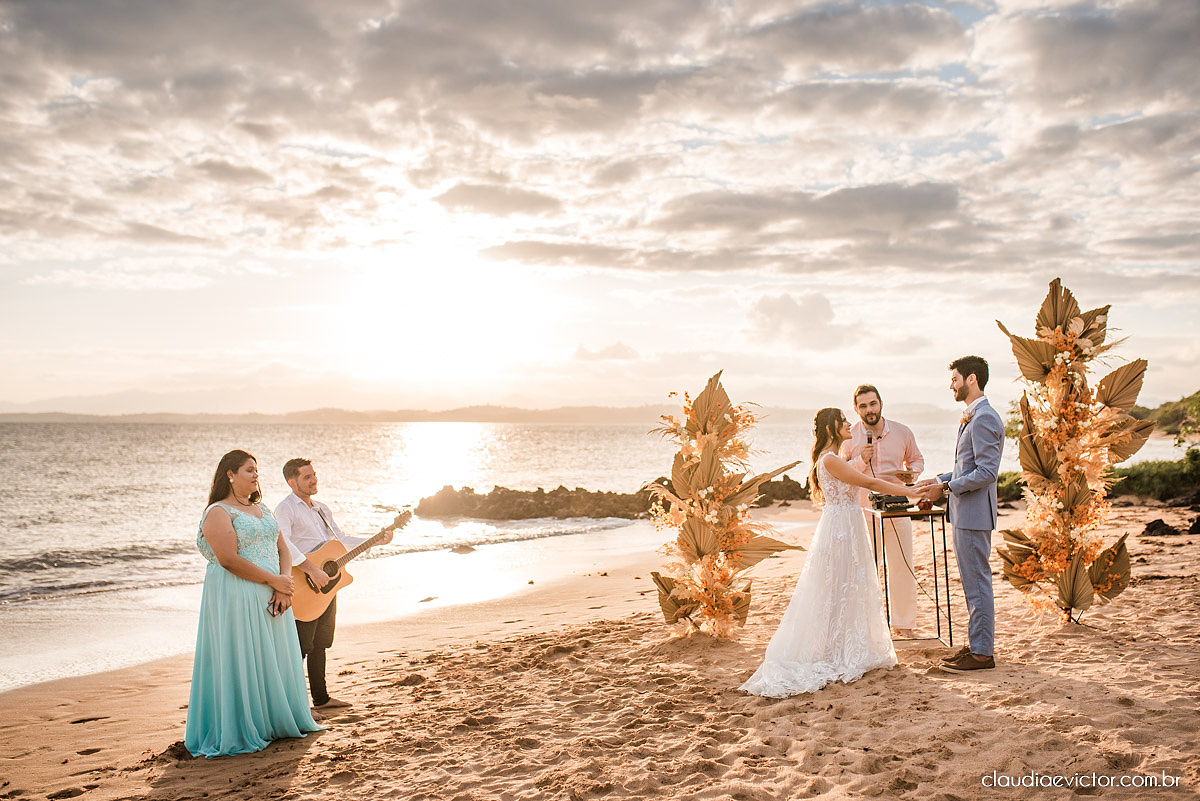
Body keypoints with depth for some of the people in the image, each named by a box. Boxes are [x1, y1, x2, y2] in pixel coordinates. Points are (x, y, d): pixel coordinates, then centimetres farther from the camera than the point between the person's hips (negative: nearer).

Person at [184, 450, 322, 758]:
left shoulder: (262, 509, 17)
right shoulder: (218, 512, -8)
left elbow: (282, 550, 13)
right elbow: (229, 560, -19)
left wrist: (285, 587, -5)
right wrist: (275, 581, -17)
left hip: (270, 598, 8)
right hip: (236, 598, -7)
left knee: (274, 660, 12)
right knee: (241, 664, -2)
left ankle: (275, 722, 25)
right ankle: (238, 733, 9)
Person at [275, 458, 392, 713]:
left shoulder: (321, 508, 17)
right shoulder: (286, 509, -11)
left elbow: (340, 539, 26)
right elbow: (282, 543, -28)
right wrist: (312, 569, -33)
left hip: (327, 584, 8)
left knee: (320, 644, 16)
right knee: (301, 646, -7)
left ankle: (321, 697, 24)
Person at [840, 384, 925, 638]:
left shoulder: (902, 432, 2)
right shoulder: (849, 437, -2)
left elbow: (916, 459, 17)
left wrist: (911, 472, -5)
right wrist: (861, 460, -16)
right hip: (862, 510, -1)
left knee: (902, 566, 6)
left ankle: (903, 624, 19)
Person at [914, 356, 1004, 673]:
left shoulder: (984, 418, -18)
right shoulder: (971, 417, 15)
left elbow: (986, 472, -22)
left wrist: (946, 488, -18)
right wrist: (941, 479, 12)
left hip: (974, 514, -11)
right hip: (965, 514, 11)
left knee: (977, 582, -3)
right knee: (973, 582, 16)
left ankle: (982, 653, 6)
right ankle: (976, 643, 26)